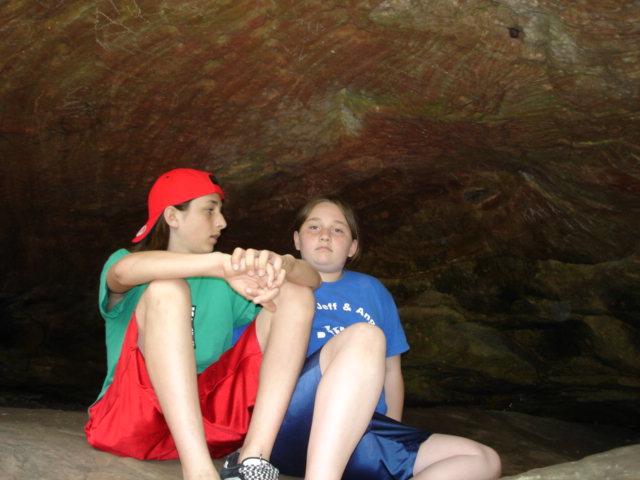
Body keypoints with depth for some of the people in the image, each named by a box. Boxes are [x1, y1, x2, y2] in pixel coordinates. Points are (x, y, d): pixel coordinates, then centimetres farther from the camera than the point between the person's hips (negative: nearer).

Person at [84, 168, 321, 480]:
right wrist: (222, 264, -35)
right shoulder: (124, 261, 8)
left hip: (211, 421, 4)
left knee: (296, 294, -3)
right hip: (132, 417, -4)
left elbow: (312, 279, 6)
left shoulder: (222, 279, 20)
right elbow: (124, 270, -21)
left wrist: (281, 264, -19)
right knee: (166, 289, -24)